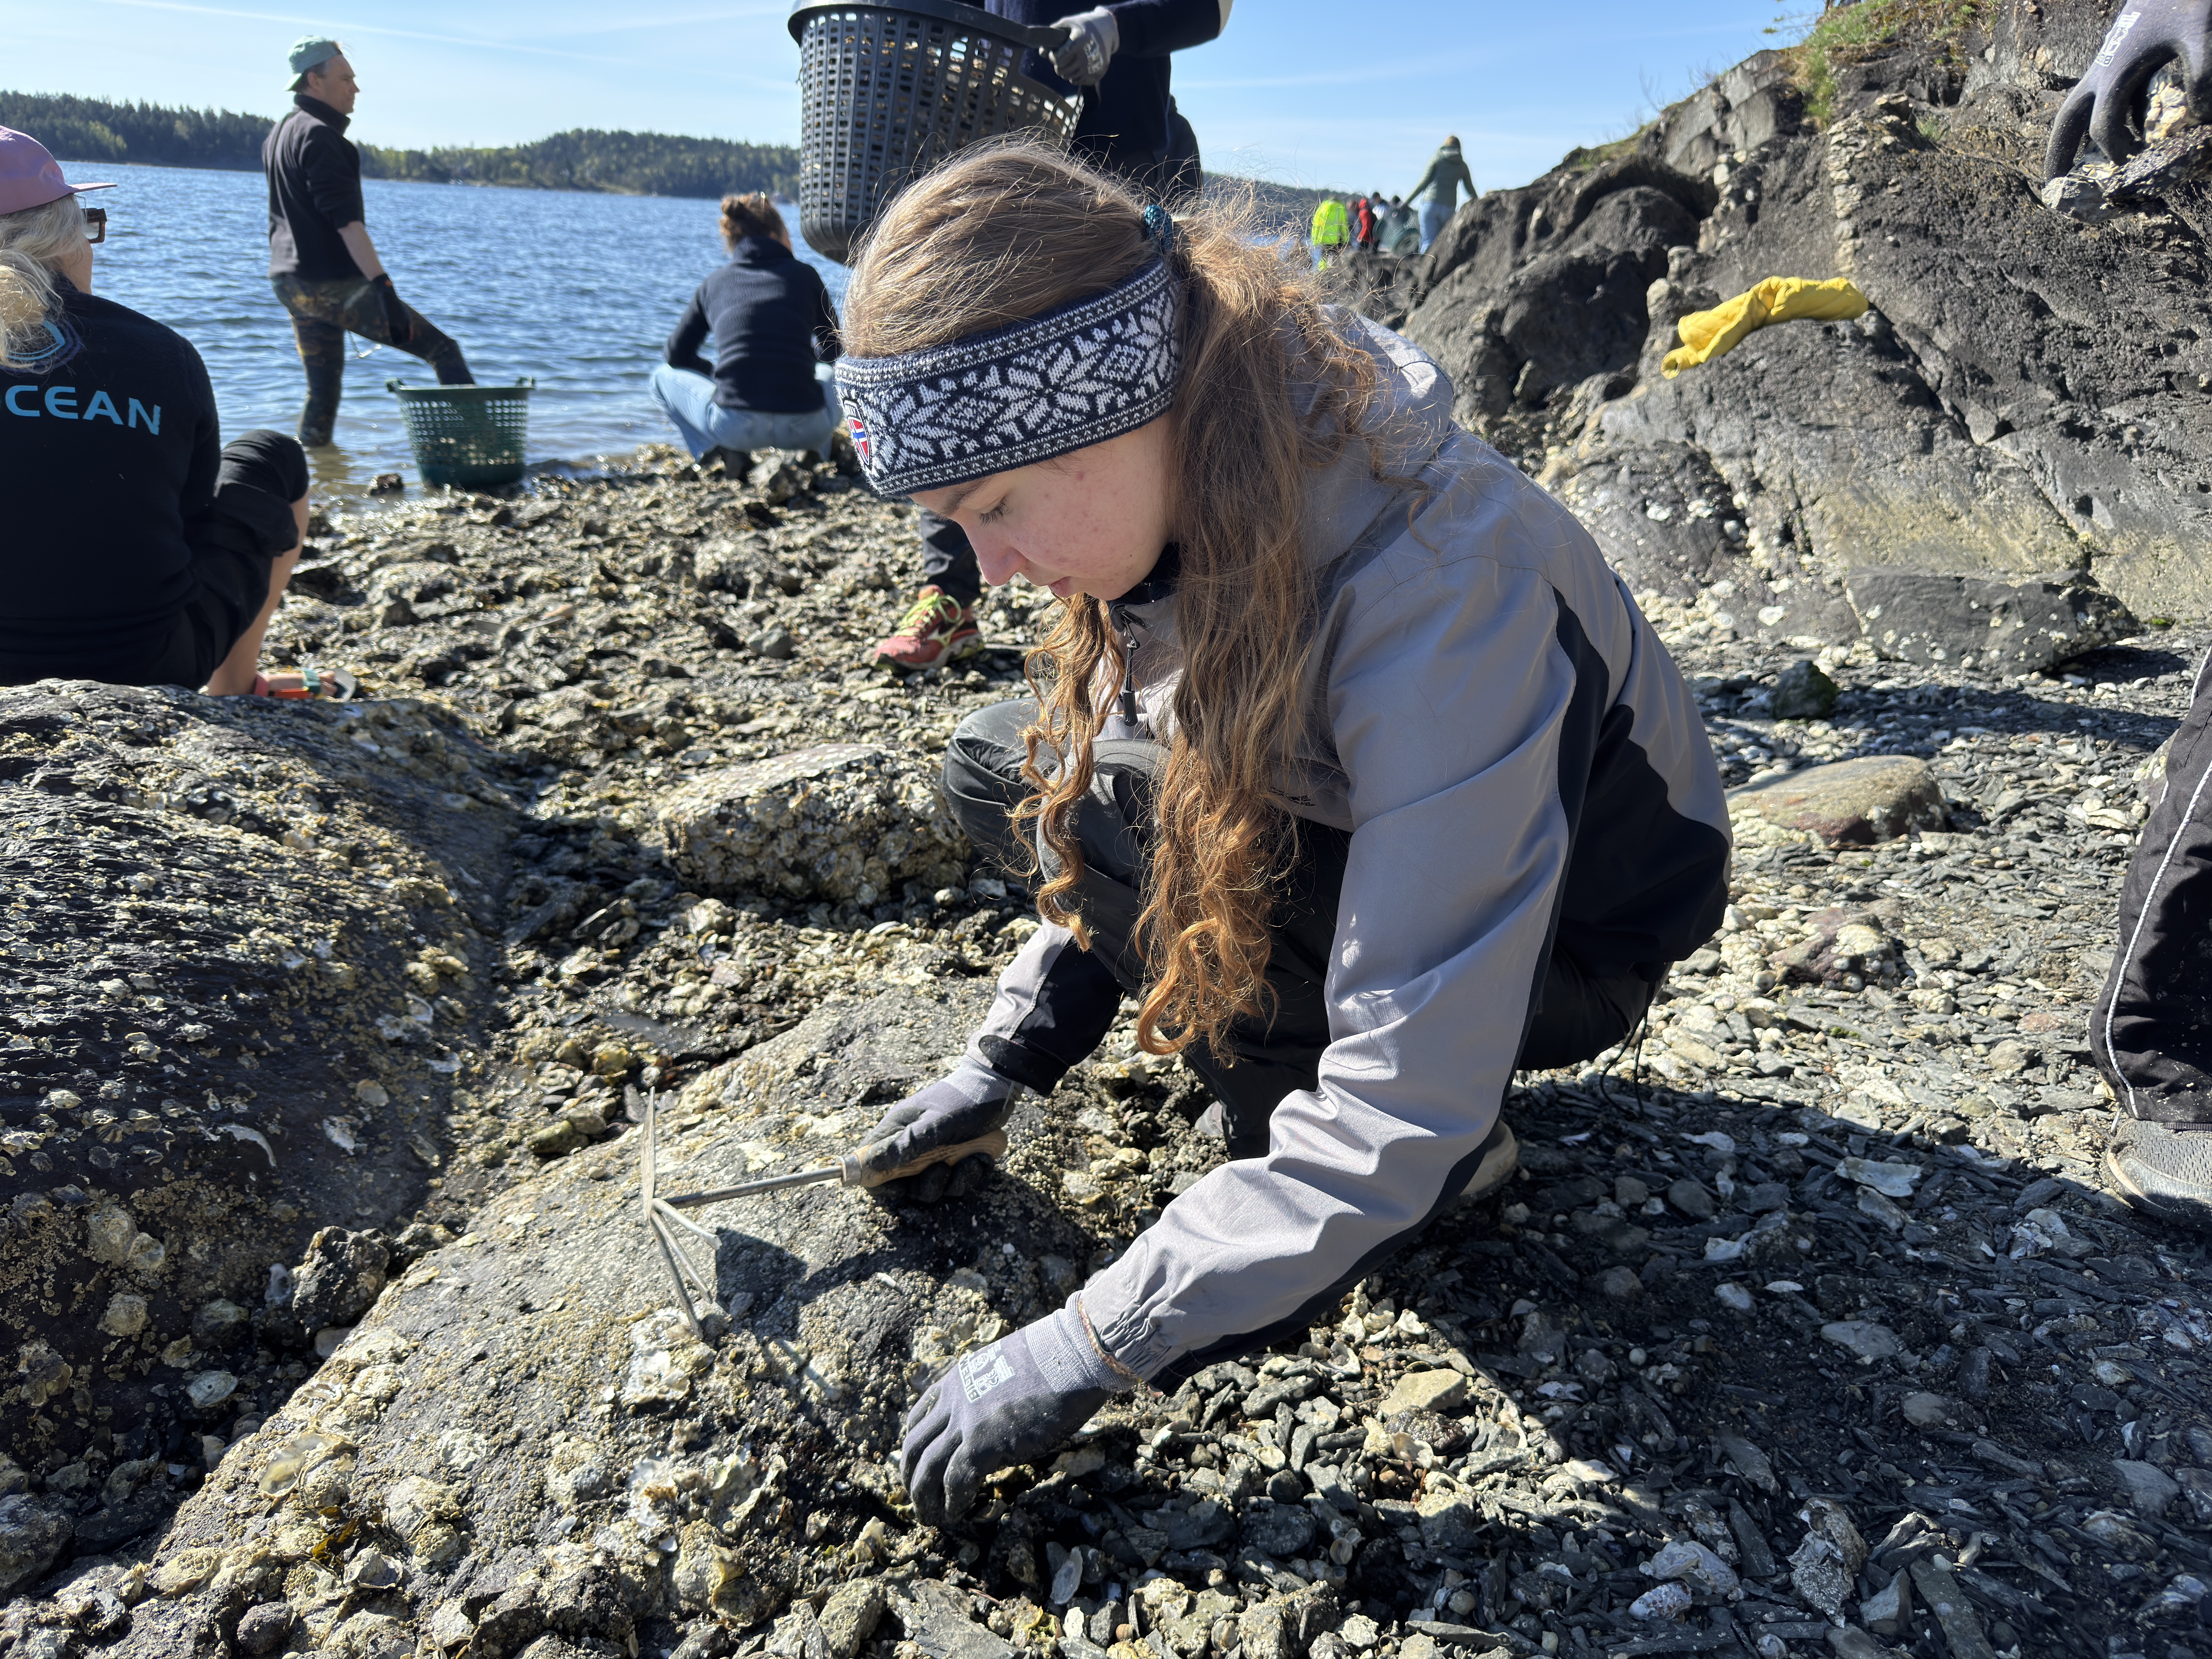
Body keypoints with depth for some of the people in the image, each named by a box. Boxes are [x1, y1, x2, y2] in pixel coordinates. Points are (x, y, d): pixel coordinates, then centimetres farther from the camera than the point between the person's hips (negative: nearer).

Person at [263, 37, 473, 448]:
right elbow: (346, 220, -23)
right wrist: (383, 286, -28)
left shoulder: (278, 135, 20)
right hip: (335, 286, -10)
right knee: (442, 348, -7)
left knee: (323, 389, 16)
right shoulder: (319, 136, -12)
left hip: (290, 285, 10)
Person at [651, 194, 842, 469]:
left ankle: (719, 452, 6)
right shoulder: (804, 274, 10)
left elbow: (676, 356, 19)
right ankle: (812, 453, 12)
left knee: (664, 377, 27)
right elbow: (832, 350, 22)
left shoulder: (714, 283, 13)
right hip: (806, 428, 1)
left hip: (735, 427, 0)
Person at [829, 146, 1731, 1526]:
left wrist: (1090, 1351, -31)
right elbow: (1104, 813, 1)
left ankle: (1458, 1155, -7)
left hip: (1563, 934, -7)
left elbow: (1405, 1107, -38)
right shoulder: (1195, 478, -14)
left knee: (1117, 801, -27)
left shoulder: (1437, 594, -38)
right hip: (1357, 833, 7)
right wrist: (1007, 1062, -3)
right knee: (1005, 768, -3)